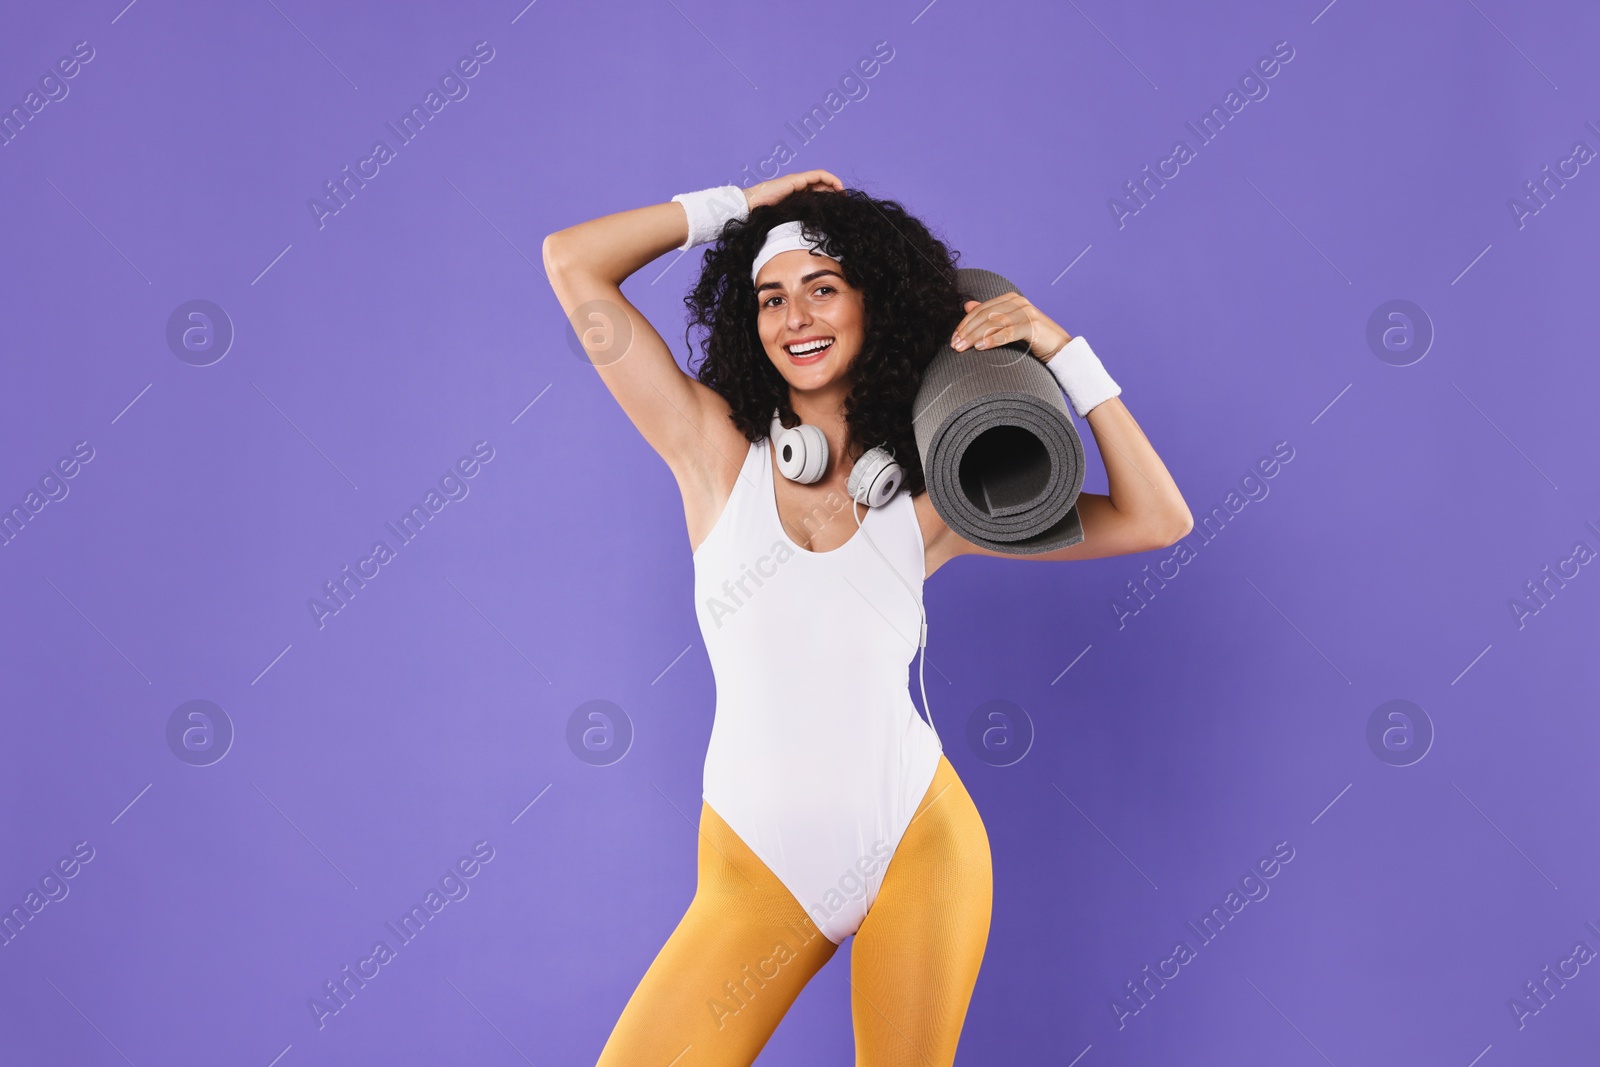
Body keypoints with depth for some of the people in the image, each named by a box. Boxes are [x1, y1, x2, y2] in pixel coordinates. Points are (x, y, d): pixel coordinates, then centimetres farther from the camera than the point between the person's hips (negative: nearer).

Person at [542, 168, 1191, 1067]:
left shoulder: (931, 498, 1)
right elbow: (573, 262, -2)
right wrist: (739, 206, 3)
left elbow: (1157, 520, -2)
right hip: (757, 871, 0)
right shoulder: (719, 455, -1)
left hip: (919, 848, 1)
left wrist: (1062, 352, -6)